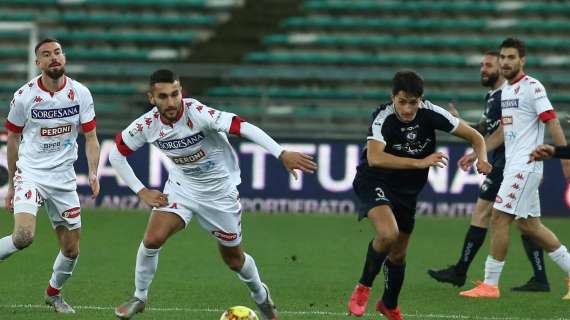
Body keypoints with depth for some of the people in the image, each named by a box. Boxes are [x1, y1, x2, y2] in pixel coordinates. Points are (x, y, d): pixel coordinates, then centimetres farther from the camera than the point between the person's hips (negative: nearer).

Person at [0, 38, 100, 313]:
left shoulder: (80, 94, -2)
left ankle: (53, 293, 34)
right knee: (24, 236, -28)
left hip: (64, 177, 3)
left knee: (71, 250, 7)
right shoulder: (24, 96, -7)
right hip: (30, 174, -3)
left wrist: (93, 172, -13)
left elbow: (90, 138, 4)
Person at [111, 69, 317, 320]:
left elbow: (243, 127, -40)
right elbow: (117, 154, -2)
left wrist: (282, 154, -49)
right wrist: (141, 192, -7)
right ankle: (139, 298, 4)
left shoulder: (197, 113, -31)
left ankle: (261, 297, 42)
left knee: (233, 258, 11)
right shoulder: (147, 125, -18)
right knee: (153, 238, -19)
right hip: (181, 186, 2)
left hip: (219, 191, -2)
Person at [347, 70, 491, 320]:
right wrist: (420, 162, -48)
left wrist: (481, 159, -27)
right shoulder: (383, 117, -26)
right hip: (374, 183, -5)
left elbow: (474, 136, -6)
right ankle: (363, 288, -8)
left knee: (398, 254, 16)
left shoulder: (430, 114, -15)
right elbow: (375, 158, -42)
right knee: (388, 233, -31)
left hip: (407, 191, 5)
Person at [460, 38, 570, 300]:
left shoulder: (532, 87, -11)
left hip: (526, 165, -9)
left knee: (499, 220, -10)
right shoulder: (505, 91, 16)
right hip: (513, 165, 9)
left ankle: (490, 284, -5)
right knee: (528, 224, 11)